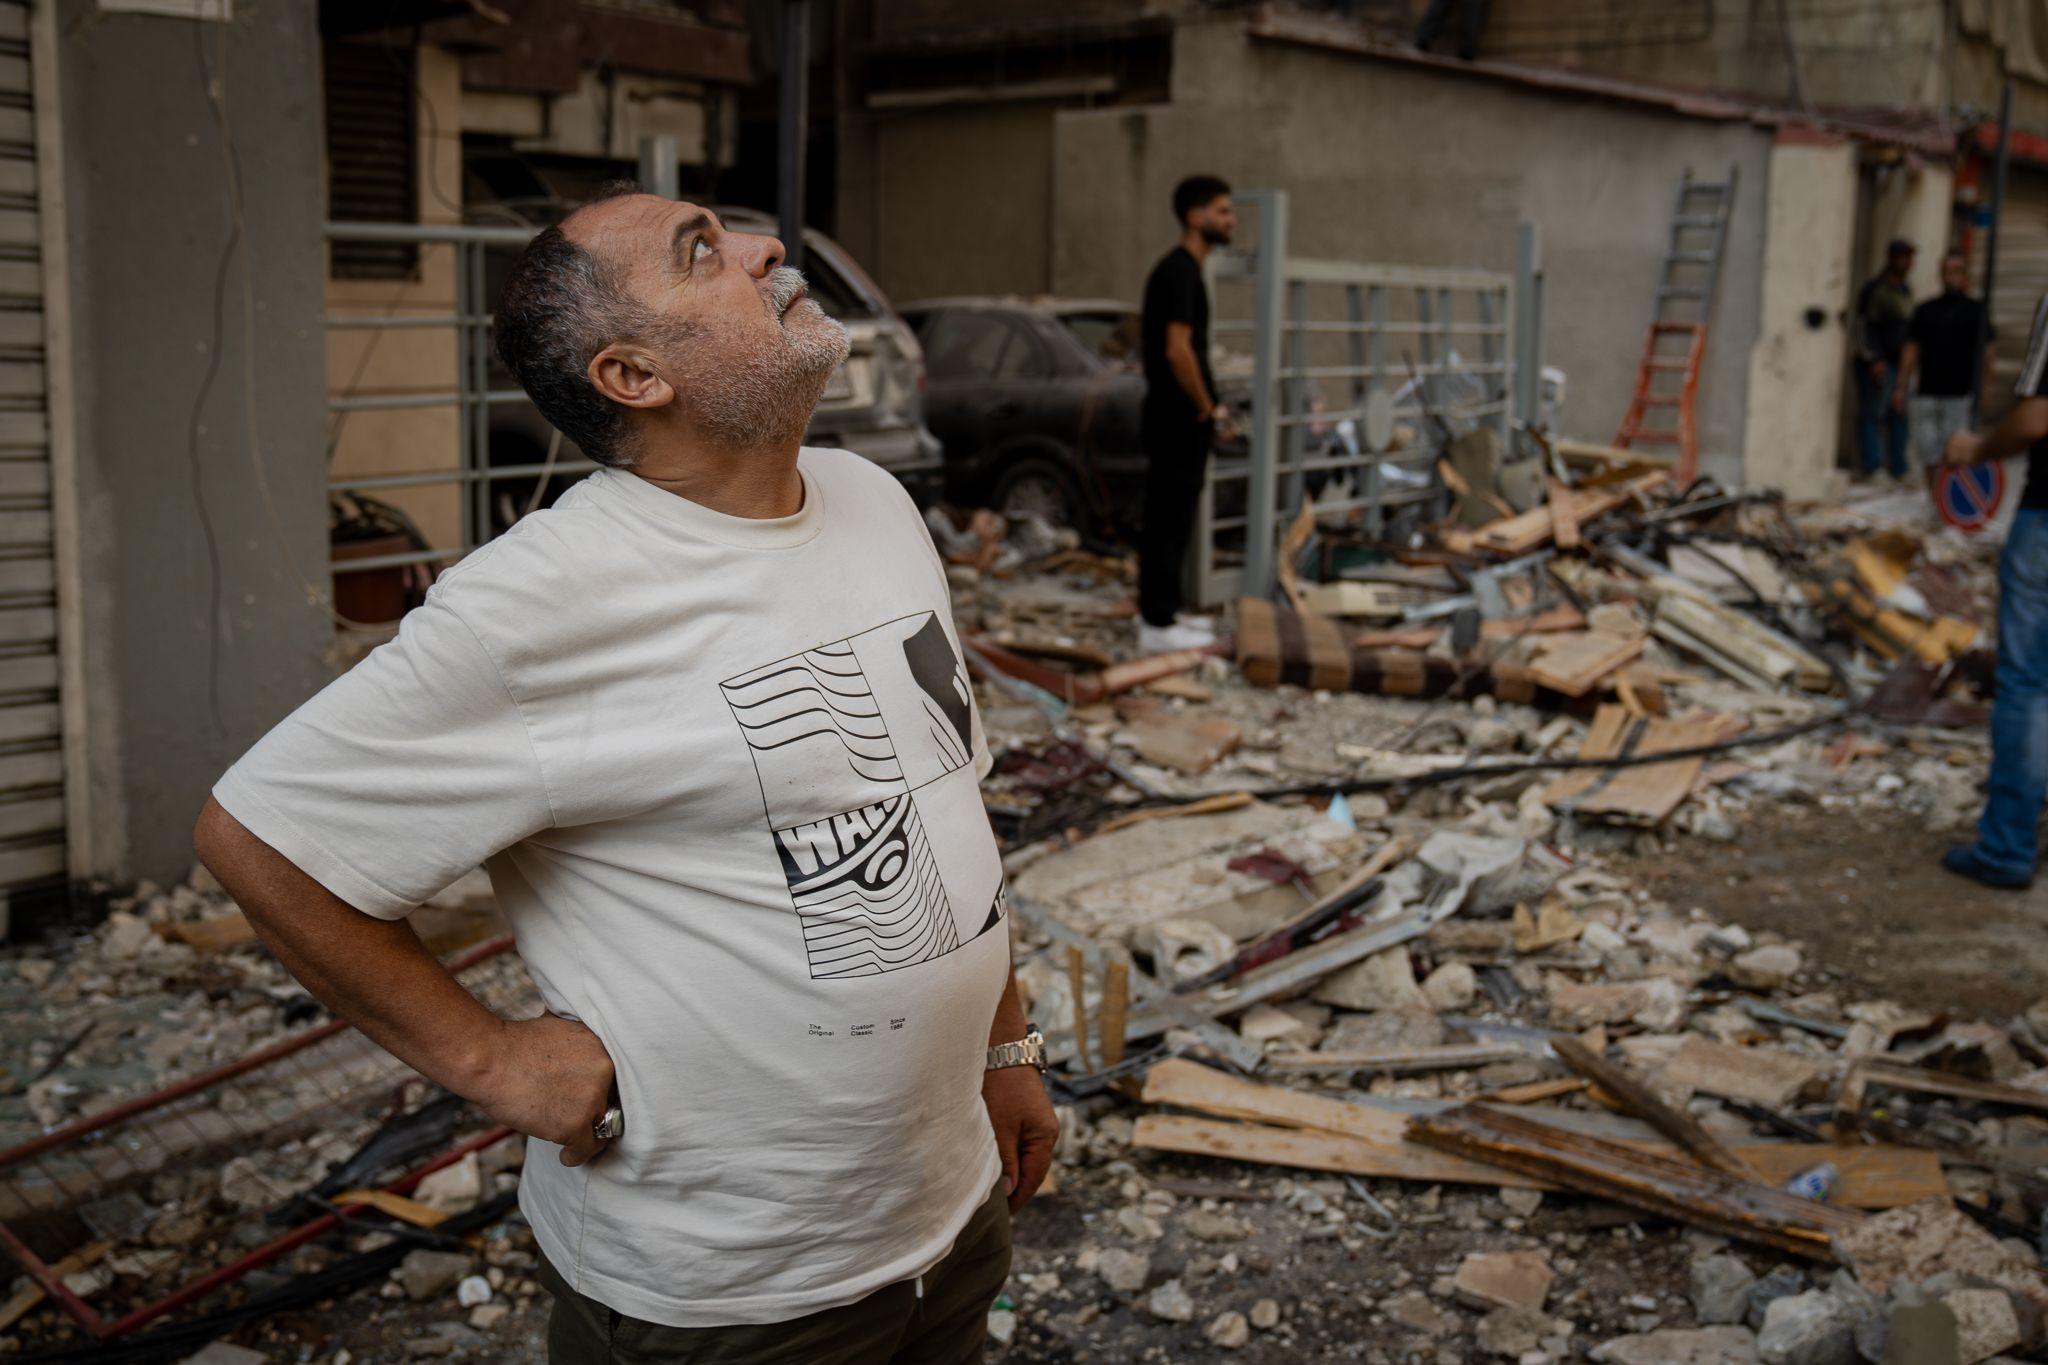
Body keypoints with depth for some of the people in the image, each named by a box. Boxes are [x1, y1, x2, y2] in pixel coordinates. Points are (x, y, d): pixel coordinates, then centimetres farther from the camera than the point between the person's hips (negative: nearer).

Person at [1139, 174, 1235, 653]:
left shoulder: (1176, 269, 15)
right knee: (1170, 519, -6)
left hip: (1170, 414, 10)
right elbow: (1178, 349, -25)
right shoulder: (1182, 272, -17)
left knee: (1166, 518, 15)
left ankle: (1159, 611, 23)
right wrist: (1207, 408, -13)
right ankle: (1158, 626, -3)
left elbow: (1149, 336, 23)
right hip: (1179, 419, -10)